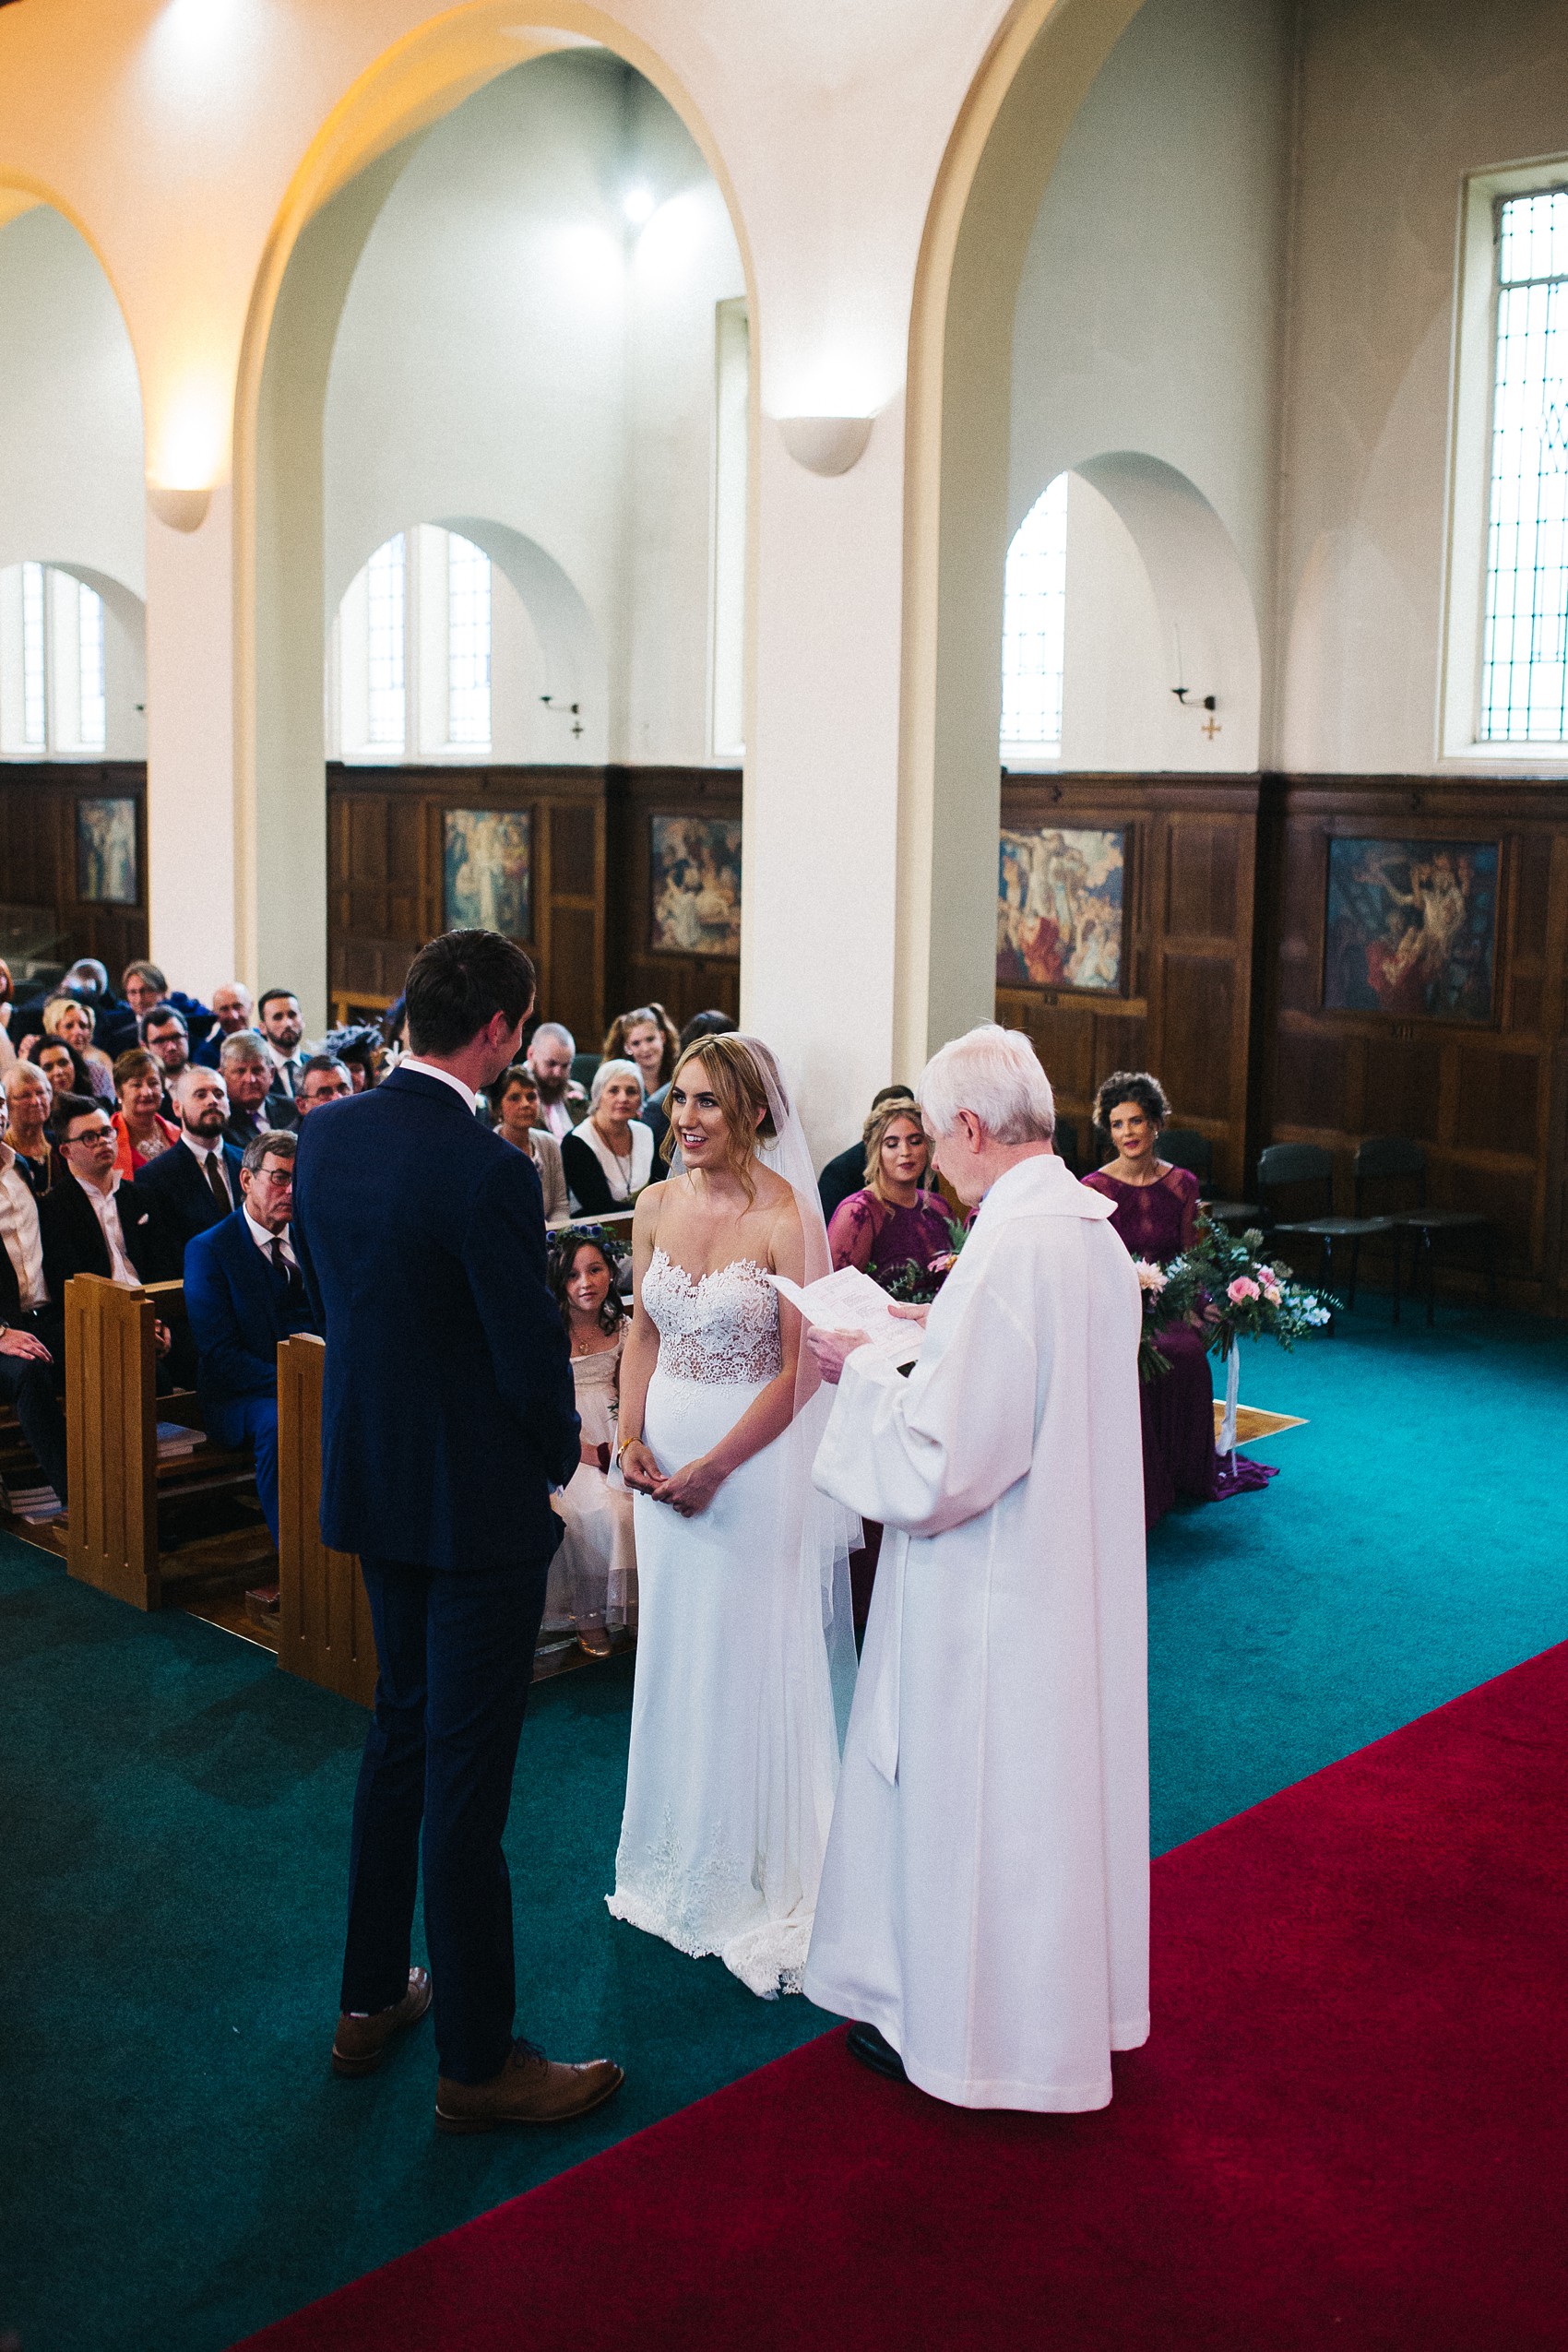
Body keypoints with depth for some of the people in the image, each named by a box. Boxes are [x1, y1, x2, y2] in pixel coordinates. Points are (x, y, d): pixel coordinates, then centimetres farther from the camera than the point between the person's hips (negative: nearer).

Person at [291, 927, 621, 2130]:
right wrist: (561, 1454, 1)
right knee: (468, 1773, 2)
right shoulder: (489, 1173, -24)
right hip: (480, 1499, -8)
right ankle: (478, 2060, 17)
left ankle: (372, 1998, 35)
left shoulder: (326, 1135, -1)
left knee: (401, 1730, 23)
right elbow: (533, 1355, -19)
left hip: (371, 1478, 8)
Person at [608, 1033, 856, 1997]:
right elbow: (643, 1333, 11)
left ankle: (762, 1873, 22)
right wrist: (632, 1437, -3)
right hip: (667, 1454, 5)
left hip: (757, 1456, -5)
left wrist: (712, 1467, -16)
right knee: (674, 1650, 15)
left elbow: (800, 1374, -14)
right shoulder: (657, 1205, 2)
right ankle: (683, 1856, 32)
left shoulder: (787, 1217, -15)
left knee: (752, 1655, 5)